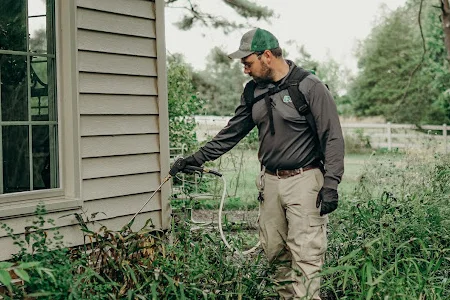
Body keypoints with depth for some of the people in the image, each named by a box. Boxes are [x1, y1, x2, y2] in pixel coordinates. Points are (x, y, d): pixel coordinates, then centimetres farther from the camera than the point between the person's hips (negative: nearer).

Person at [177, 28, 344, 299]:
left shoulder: (310, 87, -10)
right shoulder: (254, 91, 10)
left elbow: (333, 137, -11)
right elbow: (233, 131, 16)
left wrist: (331, 184, -17)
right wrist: (199, 157, 12)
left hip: (304, 181, -6)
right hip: (270, 182, 6)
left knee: (305, 255, -7)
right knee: (275, 252, 10)